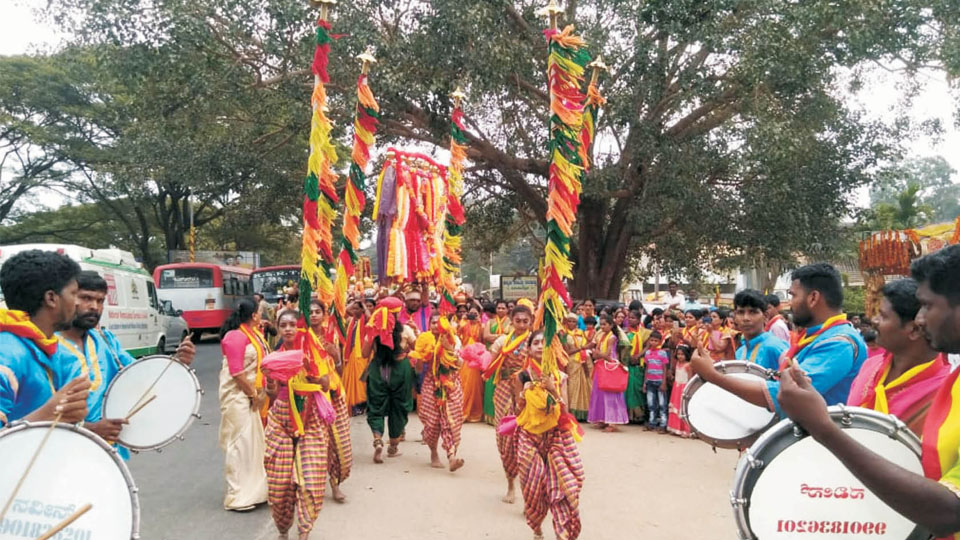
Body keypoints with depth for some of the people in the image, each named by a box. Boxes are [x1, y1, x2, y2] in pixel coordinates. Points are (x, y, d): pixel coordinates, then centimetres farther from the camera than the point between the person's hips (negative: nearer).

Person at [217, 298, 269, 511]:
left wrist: (262, 394, 1)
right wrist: (253, 394, -14)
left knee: (255, 442, 14)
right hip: (238, 396, -9)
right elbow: (236, 372, -19)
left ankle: (253, 490, 26)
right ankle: (236, 496, 5)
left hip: (254, 396, 9)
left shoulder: (255, 334, 11)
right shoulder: (236, 336, -15)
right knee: (240, 443, -4)